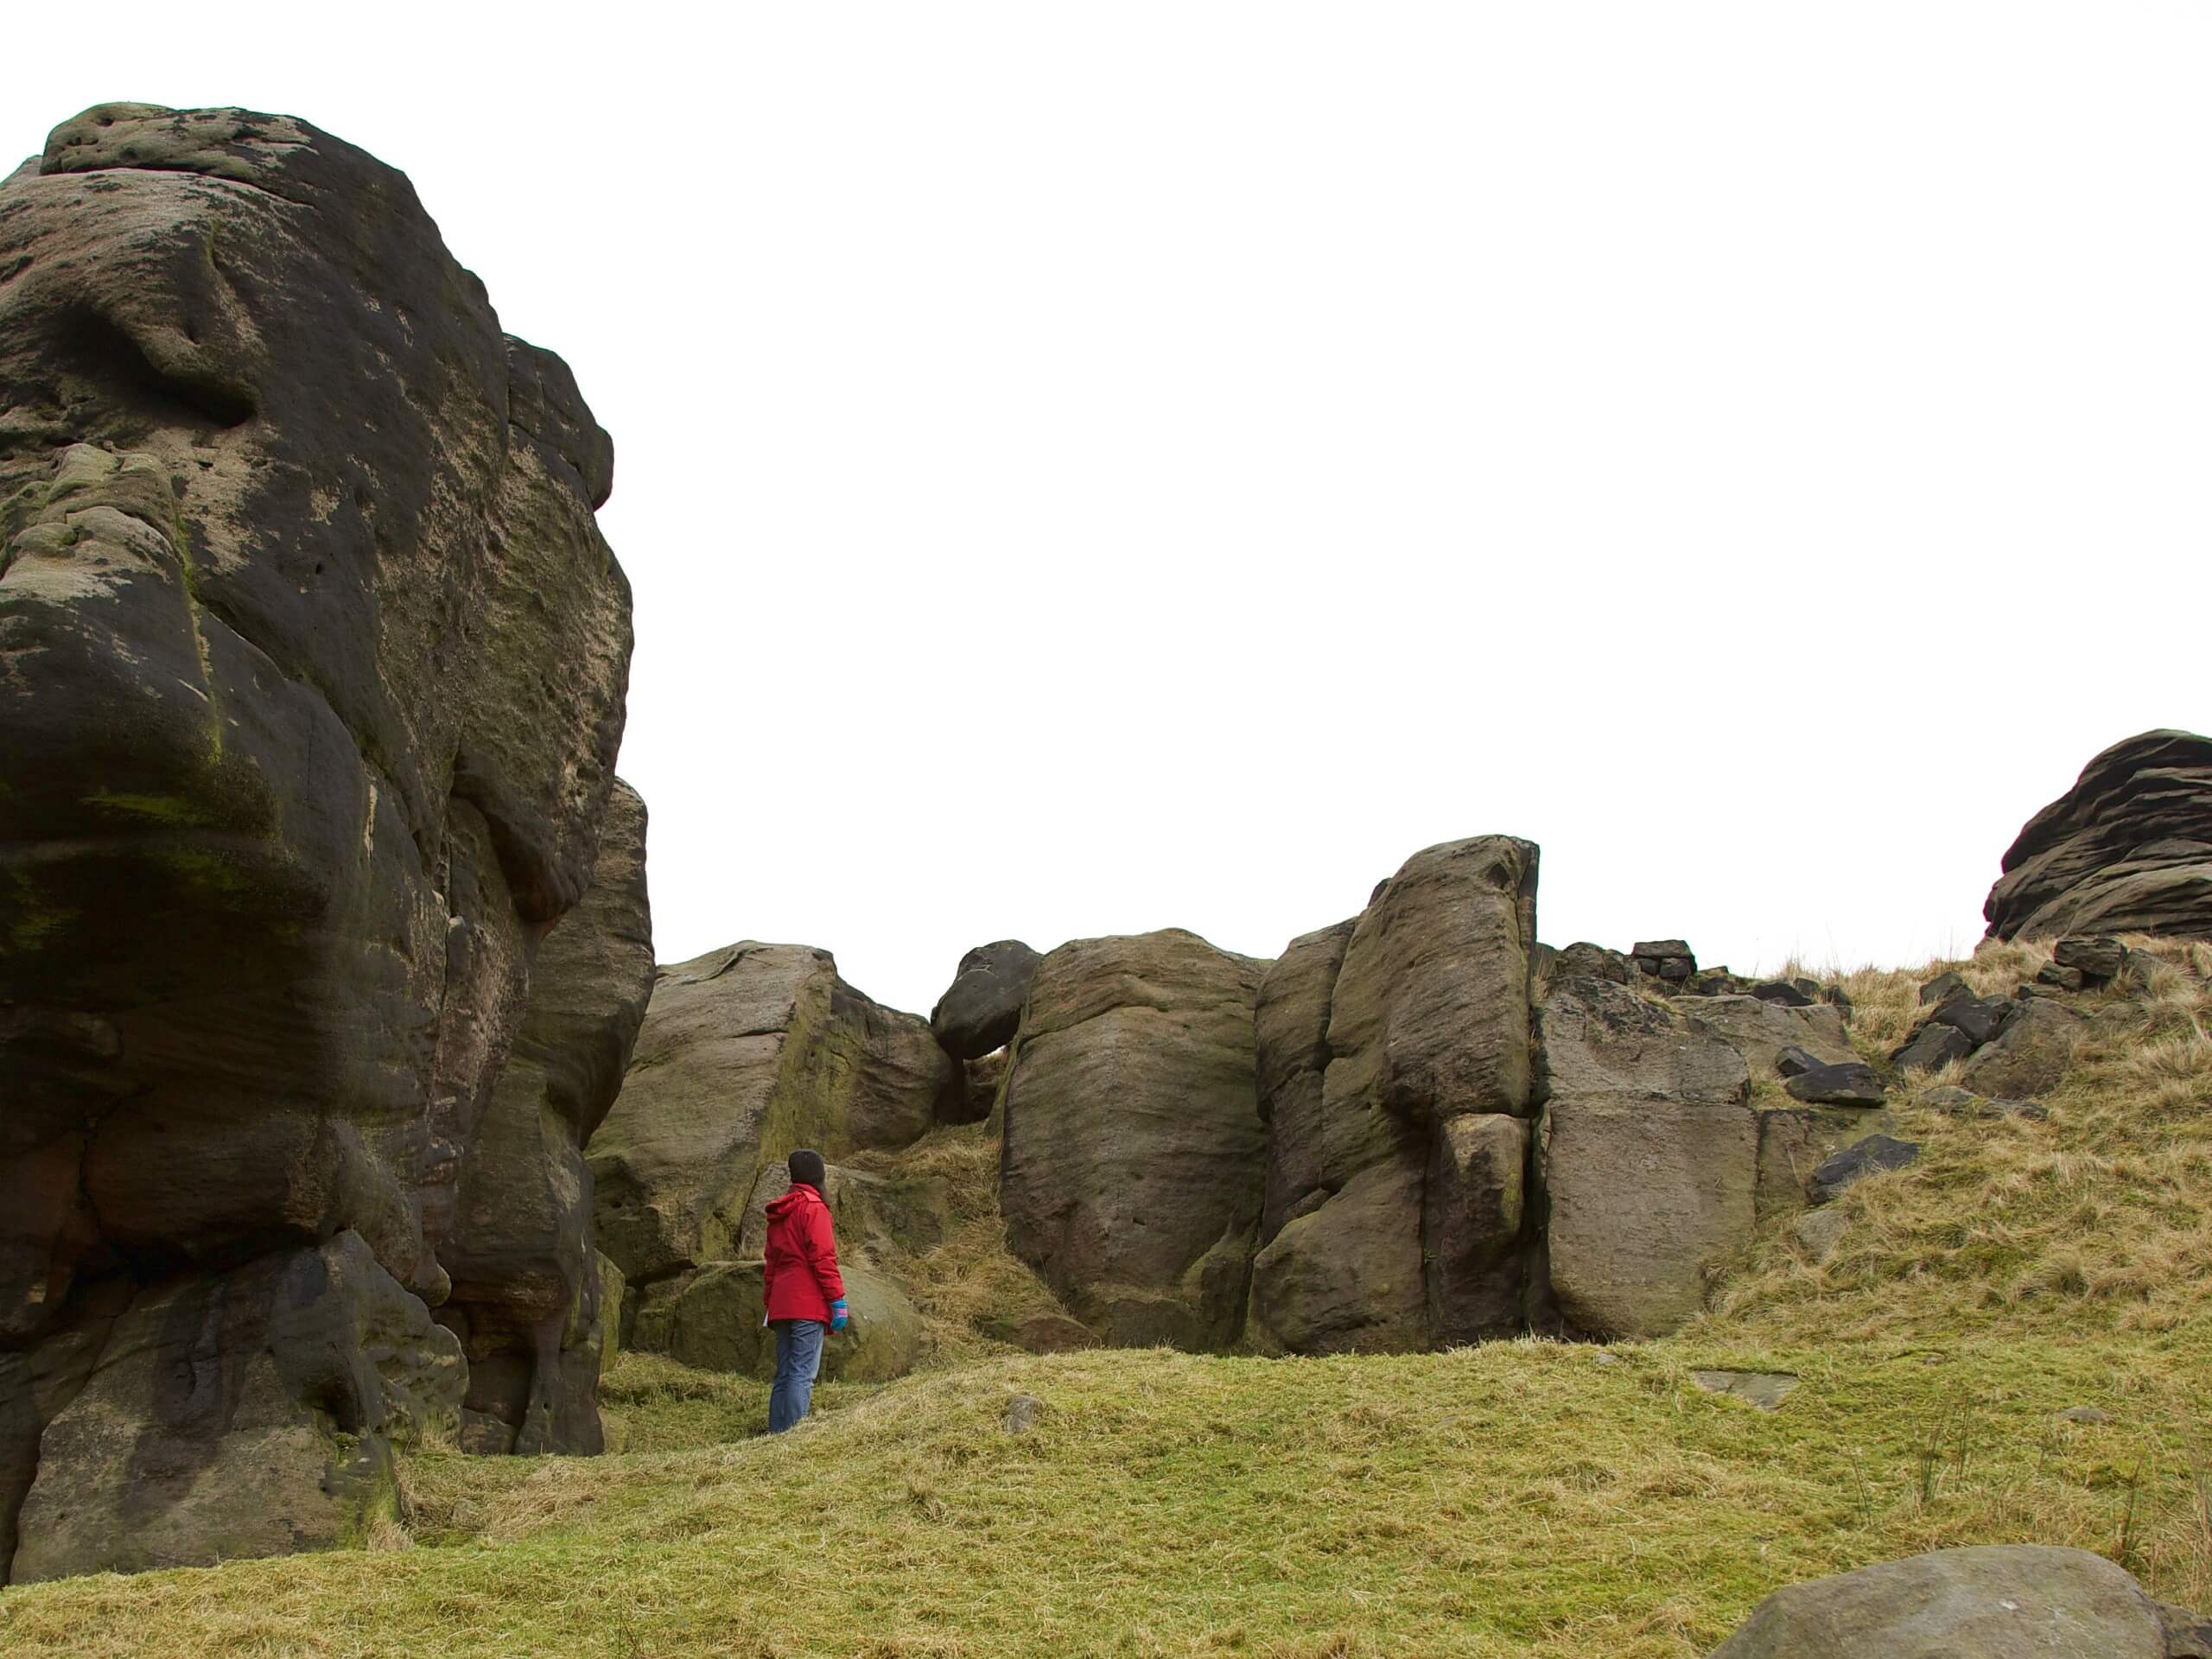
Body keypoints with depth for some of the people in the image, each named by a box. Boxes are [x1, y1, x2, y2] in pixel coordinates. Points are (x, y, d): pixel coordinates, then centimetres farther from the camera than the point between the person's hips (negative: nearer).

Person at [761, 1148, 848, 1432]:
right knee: (803, 1374, -10)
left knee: (784, 1375, 11)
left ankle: (776, 1435, 11)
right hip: (808, 1305, -8)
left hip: (781, 1307, 8)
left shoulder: (778, 1213, 19)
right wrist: (837, 1300, -12)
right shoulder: (813, 1208, -7)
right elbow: (822, 1258, -14)